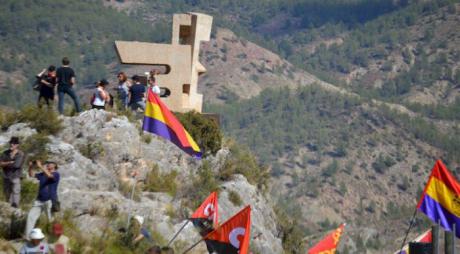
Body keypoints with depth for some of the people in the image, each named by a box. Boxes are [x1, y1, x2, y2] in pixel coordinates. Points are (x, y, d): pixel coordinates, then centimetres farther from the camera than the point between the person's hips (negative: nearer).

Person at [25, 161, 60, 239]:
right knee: (31, 216, 0)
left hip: (50, 201, -6)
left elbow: (49, 175, -25)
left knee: (52, 220, -1)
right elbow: (31, 175, 12)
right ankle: (28, 235, 3)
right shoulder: (42, 174, 13)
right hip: (39, 200, 6)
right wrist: (31, 167, -6)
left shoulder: (56, 174, -5)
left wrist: (40, 166, -26)